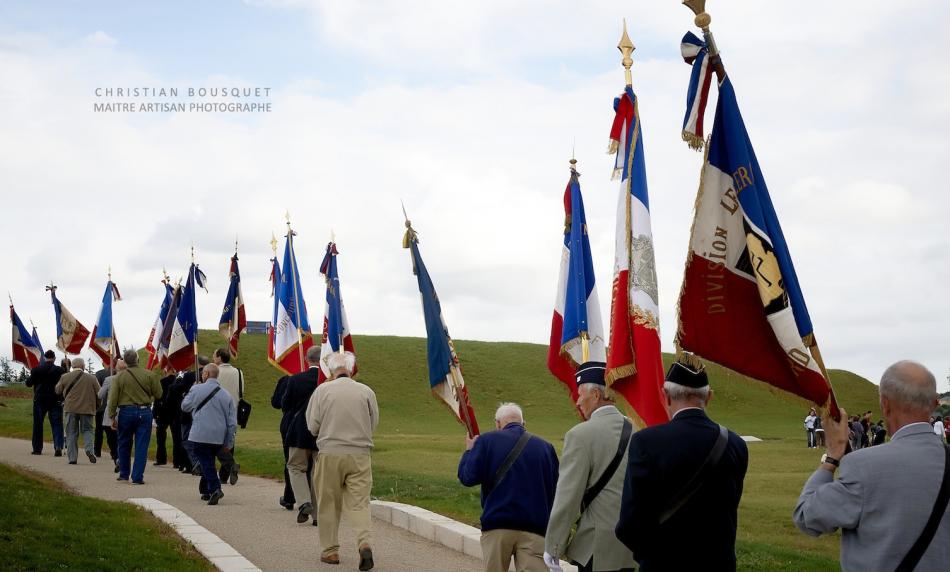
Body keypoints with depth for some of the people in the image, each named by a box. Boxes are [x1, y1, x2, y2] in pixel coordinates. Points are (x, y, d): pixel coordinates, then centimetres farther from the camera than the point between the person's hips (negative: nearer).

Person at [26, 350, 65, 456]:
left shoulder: (36, 370, -4)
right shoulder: (60, 370, -7)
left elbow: (28, 383, 0)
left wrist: (31, 375, 18)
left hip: (40, 400, 1)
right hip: (55, 401, -1)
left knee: (38, 424, 12)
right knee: (56, 424, 0)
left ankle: (37, 449, 16)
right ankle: (58, 446, -18)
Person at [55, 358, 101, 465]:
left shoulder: (65, 377, 1)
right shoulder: (92, 378, -2)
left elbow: (58, 391, 11)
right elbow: (99, 394, 0)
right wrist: (96, 406, 15)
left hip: (70, 408, 1)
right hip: (87, 408, -1)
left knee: (71, 433, 7)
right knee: (87, 429, 12)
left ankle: (72, 457, 3)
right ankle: (89, 449, -12)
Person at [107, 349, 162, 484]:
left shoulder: (119, 377, -4)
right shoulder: (149, 375, -5)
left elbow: (113, 398, -4)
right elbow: (158, 394, 0)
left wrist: (112, 416, 4)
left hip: (126, 412, 1)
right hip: (144, 412, -1)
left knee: (124, 445, 17)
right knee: (141, 446, 2)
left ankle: (124, 474, 27)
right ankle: (138, 477, -2)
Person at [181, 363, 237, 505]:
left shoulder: (196, 389, -5)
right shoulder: (226, 395, 6)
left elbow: (184, 406, 9)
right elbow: (232, 422, 6)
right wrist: (229, 442, 13)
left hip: (200, 435, -4)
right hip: (218, 437, 4)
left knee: (206, 462, -5)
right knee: (209, 462, 20)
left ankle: (215, 488, -23)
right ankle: (205, 491, 25)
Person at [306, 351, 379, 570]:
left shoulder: (322, 390, -4)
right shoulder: (366, 391, 0)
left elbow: (312, 426, -1)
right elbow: (374, 423, 6)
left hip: (329, 453, -1)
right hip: (360, 455, 1)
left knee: (329, 504, 11)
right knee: (359, 503, 2)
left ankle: (330, 550, 17)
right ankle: (365, 543, -18)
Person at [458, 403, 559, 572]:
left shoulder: (487, 440, -1)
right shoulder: (545, 446, 6)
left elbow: (468, 478, -6)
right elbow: (555, 491, 7)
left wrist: (469, 450, 11)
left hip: (497, 526, 0)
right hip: (534, 527, 0)